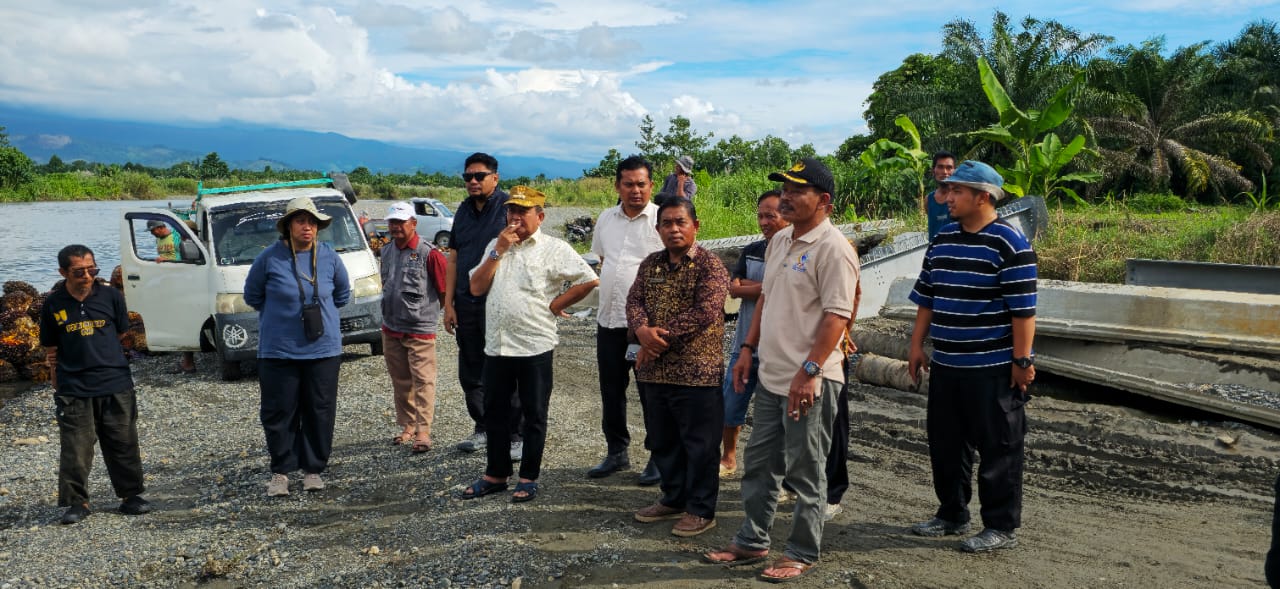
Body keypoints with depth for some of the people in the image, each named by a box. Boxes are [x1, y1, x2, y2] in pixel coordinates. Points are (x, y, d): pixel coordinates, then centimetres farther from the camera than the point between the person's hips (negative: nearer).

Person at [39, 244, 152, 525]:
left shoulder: (111, 296, -1)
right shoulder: (53, 304, 0)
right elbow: (51, 349, 8)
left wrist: (95, 355, 8)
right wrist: (58, 382, 7)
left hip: (116, 385, 1)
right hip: (73, 390, 0)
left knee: (123, 444, 8)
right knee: (75, 450, 3)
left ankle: (130, 494, 21)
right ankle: (77, 502, 17)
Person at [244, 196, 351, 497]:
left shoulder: (330, 257, 1)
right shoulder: (269, 257, -6)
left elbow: (343, 294, 16)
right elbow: (252, 295, 8)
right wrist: (281, 314, 9)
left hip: (323, 349, 2)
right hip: (278, 350, -2)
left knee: (320, 412, 6)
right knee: (278, 413, 3)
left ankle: (313, 469, 20)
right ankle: (280, 471, 18)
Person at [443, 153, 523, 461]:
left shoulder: (508, 206, -7)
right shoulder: (464, 211, 13)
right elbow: (454, 259, 15)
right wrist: (449, 303, 11)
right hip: (467, 305, 7)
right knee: (470, 372, 13)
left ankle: (516, 435, 9)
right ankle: (483, 428, 27)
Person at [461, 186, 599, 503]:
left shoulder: (554, 249, -4)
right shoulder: (496, 245, 13)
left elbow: (589, 279, -10)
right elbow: (476, 288, 5)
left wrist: (555, 304, -7)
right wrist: (499, 251, -4)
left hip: (534, 346, -5)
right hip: (496, 345, 6)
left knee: (534, 414, 5)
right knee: (495, 412, 13)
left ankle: (529, 478, 16)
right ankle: (495, 474, 26)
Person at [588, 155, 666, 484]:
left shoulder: (662, 220, -8)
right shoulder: (606, 219, 11)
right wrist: (608, 288, 14)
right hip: (609, 320, 6)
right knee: (611, 390, 15)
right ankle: (617, 452, 29)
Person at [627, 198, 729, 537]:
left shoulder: (710, 266, -9)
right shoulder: (650, 264, 12)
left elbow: (704, 312, -19)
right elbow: (634, 300, 5)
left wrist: (662, 337, -18)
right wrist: (642, 330, -17)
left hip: (697, 372, -7)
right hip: (654, 372, 7)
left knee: (699, 445, 3)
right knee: (663, 442, 17)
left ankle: (701, 510, 15)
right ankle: (674, 499, 33)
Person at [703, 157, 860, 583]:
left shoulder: (832, 248, -15)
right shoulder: (779, 241, 13)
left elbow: (836, 315, -21)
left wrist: (809, 372, -25)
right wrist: (748, 349, 16)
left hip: (810, 382, -9)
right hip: (772, 376, 9)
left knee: (804, 472, 4)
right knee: (759, 463, 16)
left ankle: (803, 554, 19)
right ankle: (751, 542, 30)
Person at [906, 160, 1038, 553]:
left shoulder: (1009, 244, -12)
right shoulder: (942, 239, 10)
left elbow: (1023, 309, -14)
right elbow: (926, 297, 15)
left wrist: (1022, 361, -16)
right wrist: (917, 346, 13)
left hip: (993, 369, -7)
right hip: (945, 365, 8)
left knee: (998, 449, 3)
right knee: (945, 444, 15)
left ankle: (1001, 527, 14)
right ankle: (952, 515, 30)